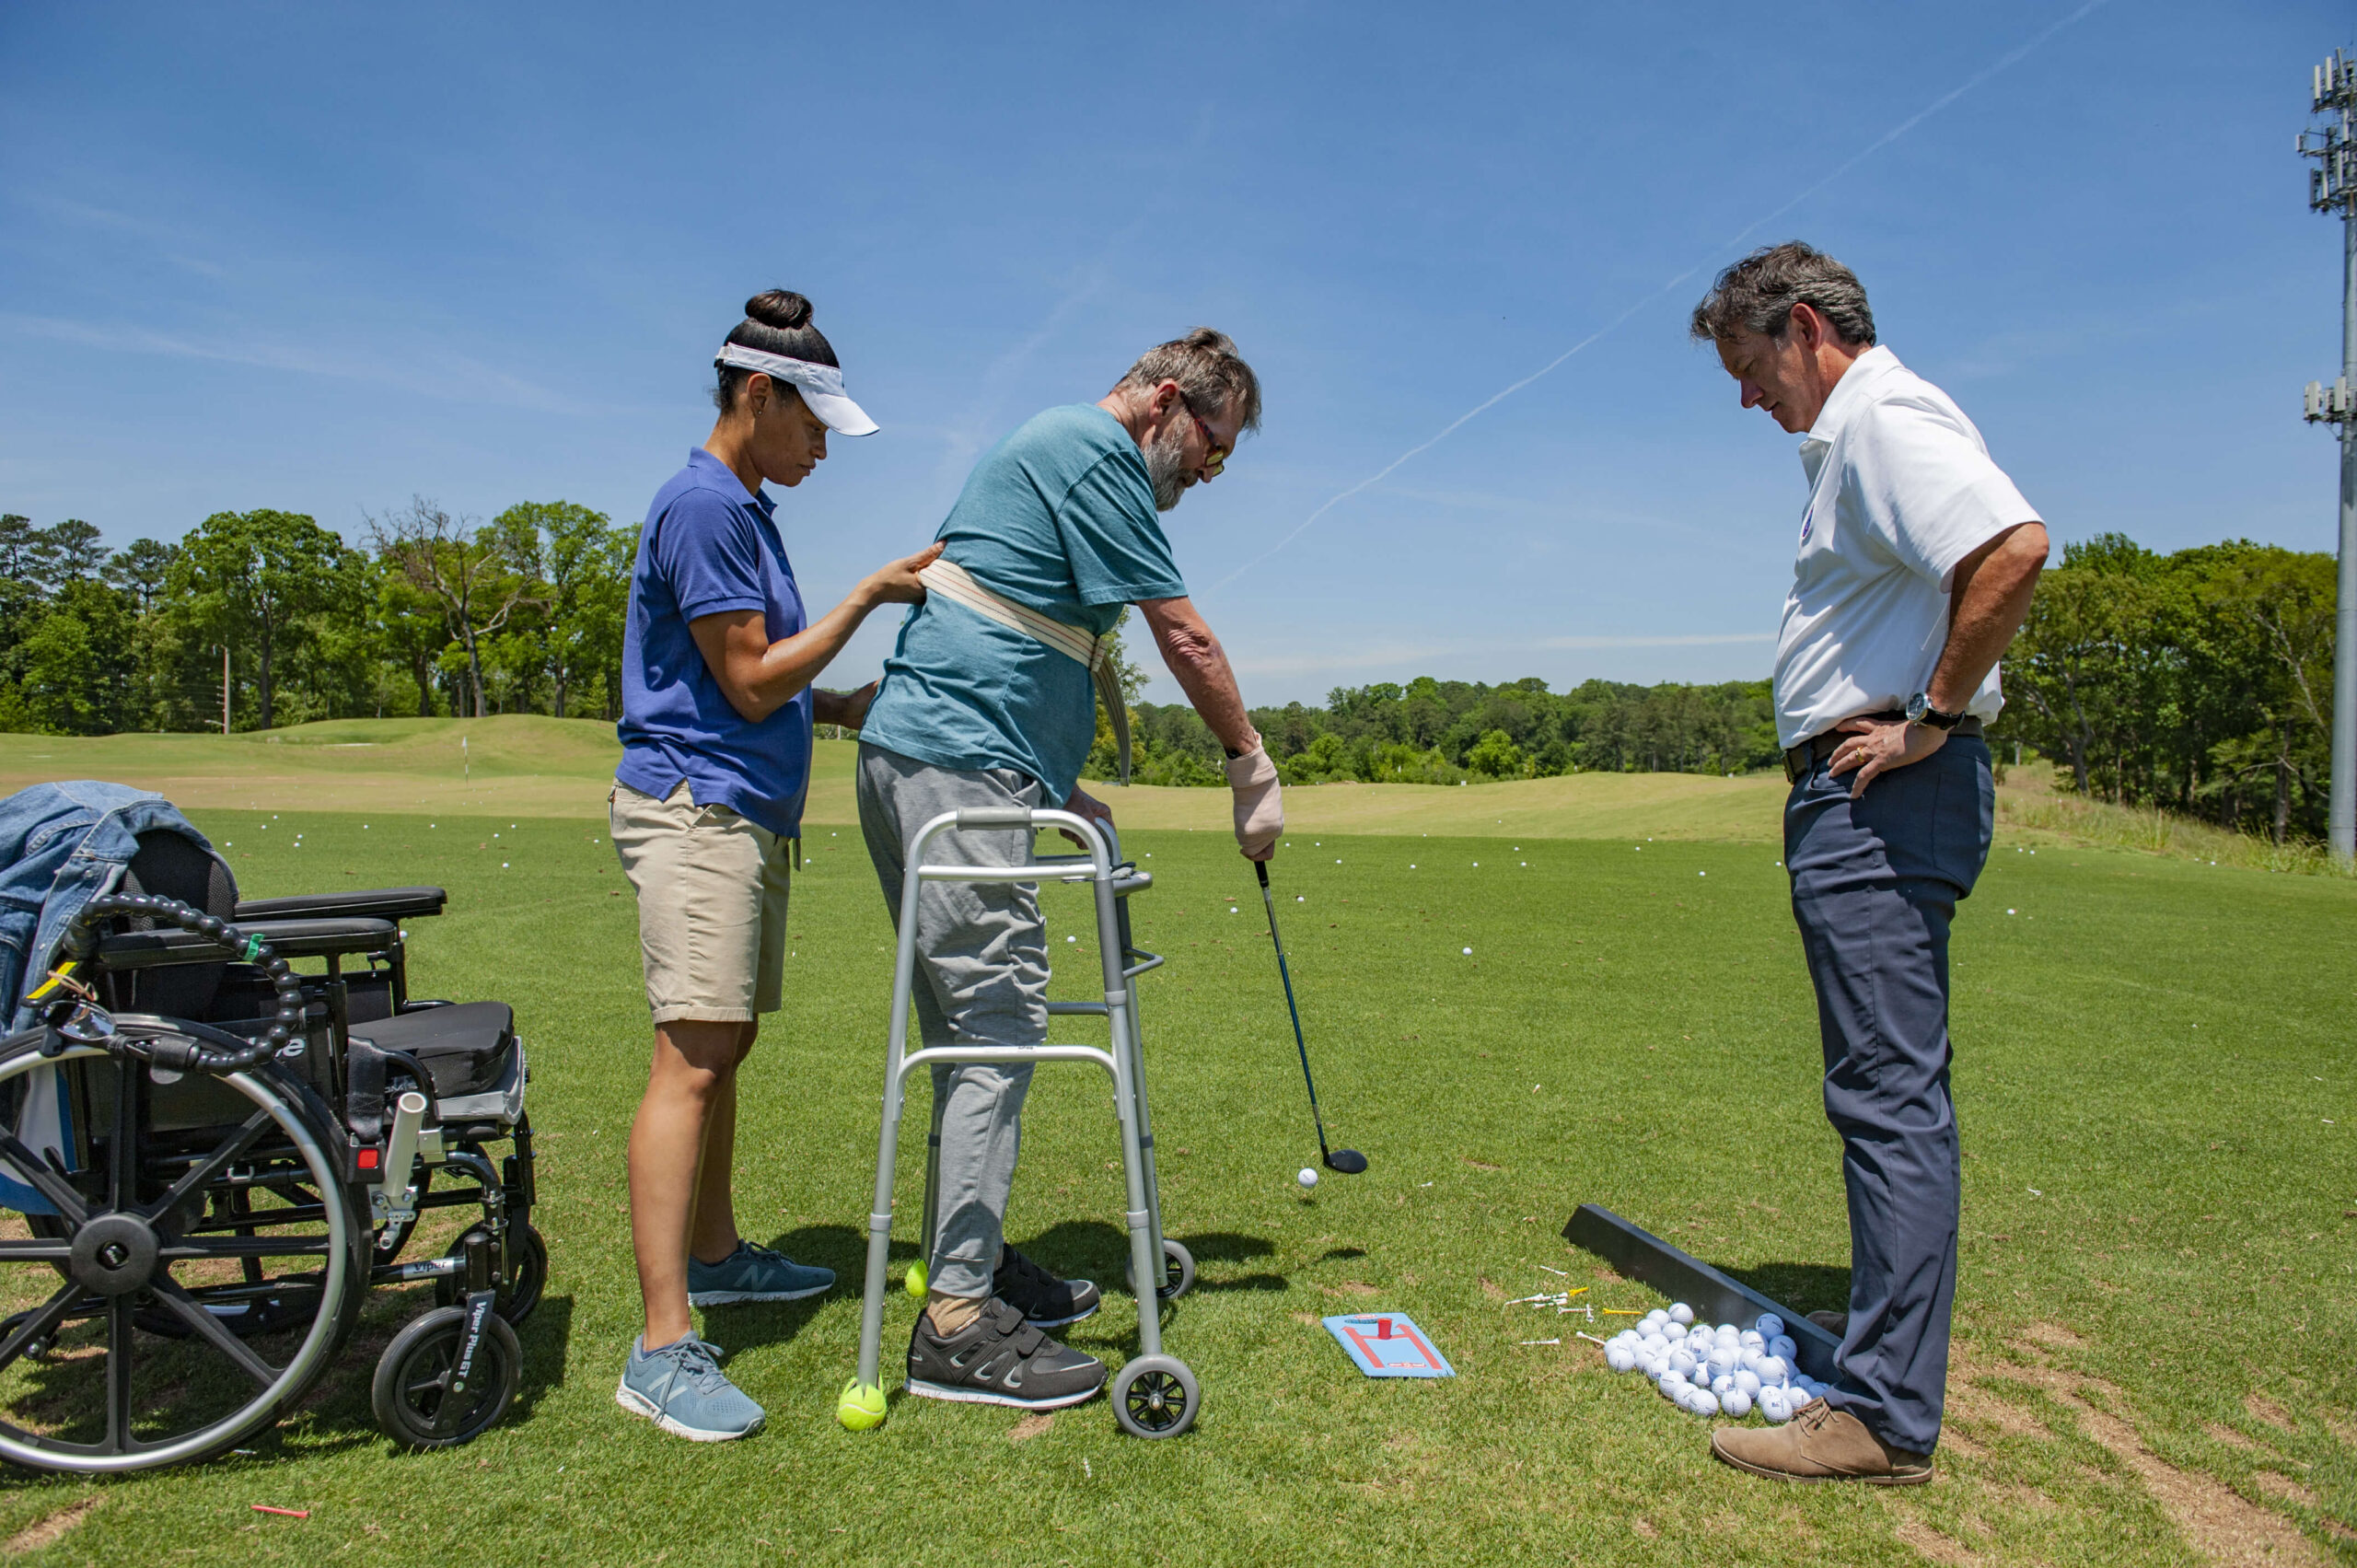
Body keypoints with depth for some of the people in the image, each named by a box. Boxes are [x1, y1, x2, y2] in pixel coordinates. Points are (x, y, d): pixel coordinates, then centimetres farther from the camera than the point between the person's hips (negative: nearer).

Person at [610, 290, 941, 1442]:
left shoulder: (747, 510, 19)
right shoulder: (701, 505, -12)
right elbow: (750, 682, -15)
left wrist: (854, 706, 10)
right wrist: (866, 596, -9)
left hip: (750, 811, 10)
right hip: (694, 807, -10)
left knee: (725, 1047, 17)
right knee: (691, 1058, -14)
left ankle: (712, 1255, 32)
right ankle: (663, 1346, -12)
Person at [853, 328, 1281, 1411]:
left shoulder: (1061, 450, 24)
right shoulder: (1094, 448, -8)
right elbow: (1185, 638, -8)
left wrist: (1056, 786, 20)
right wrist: (1254, 770, 2)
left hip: (922, 762, 11)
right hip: (957, 766, -11)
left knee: (971, 1026, 13)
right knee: (998, 1024, -9)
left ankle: (976, 1262, 23)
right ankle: (956, 1325, -4)